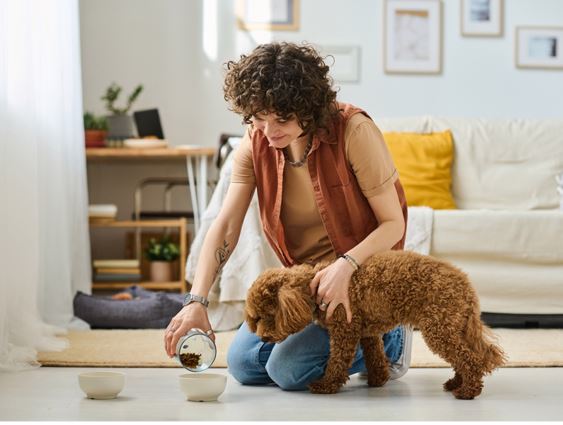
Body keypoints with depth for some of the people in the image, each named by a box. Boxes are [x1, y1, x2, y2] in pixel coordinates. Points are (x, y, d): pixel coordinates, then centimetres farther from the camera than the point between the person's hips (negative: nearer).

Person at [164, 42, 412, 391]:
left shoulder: (354, 131, -23)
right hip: (303, 272, 6)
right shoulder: (256, 143, -8)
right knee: (244, 362, -2)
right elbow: (226, 226, -13)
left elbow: (393, 223, -19)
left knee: (289, 368, -19)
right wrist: (196, 302, -26)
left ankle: (387, 339, 5)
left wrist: (346, 265, -37)